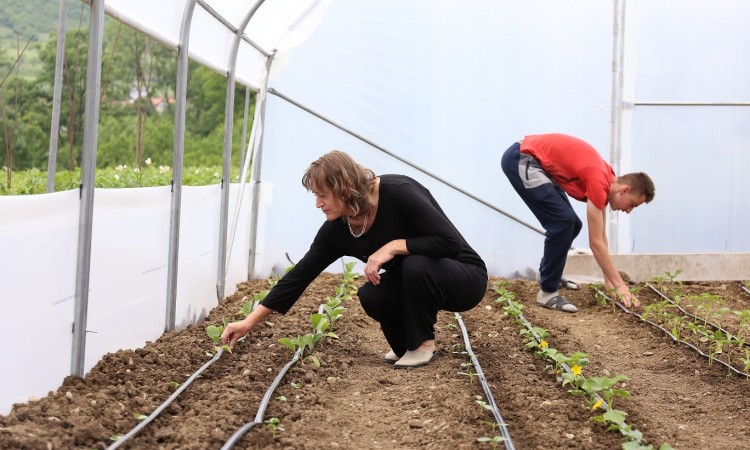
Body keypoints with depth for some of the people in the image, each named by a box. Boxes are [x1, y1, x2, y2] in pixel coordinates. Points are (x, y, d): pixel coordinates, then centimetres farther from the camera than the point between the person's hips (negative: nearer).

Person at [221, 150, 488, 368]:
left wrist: (394, 246, -32)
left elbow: (450, 242, -32)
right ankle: (406, 343, 6)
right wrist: (250, 322, -10)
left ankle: (423, 343, -10)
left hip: (463, 277, -5)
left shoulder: (400, 193, -29)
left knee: (416, 266, -34)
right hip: (414, 282, 5)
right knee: (371, 296, -23)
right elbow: (301, 274, -8)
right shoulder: (337, 229, -11)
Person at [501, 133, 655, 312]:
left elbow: (601, 235, 16)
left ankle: (547, 273, 32)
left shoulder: (606, 178, 6)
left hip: (536, 162, 10)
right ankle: (547, 292, -10)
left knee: (571, 224, 11)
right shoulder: (599, 183, -22)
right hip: (520, 160, -10)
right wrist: (619, 285, -13)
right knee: (563, 222, -17)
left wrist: (609, 280, 17)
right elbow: (595, 242, -19)